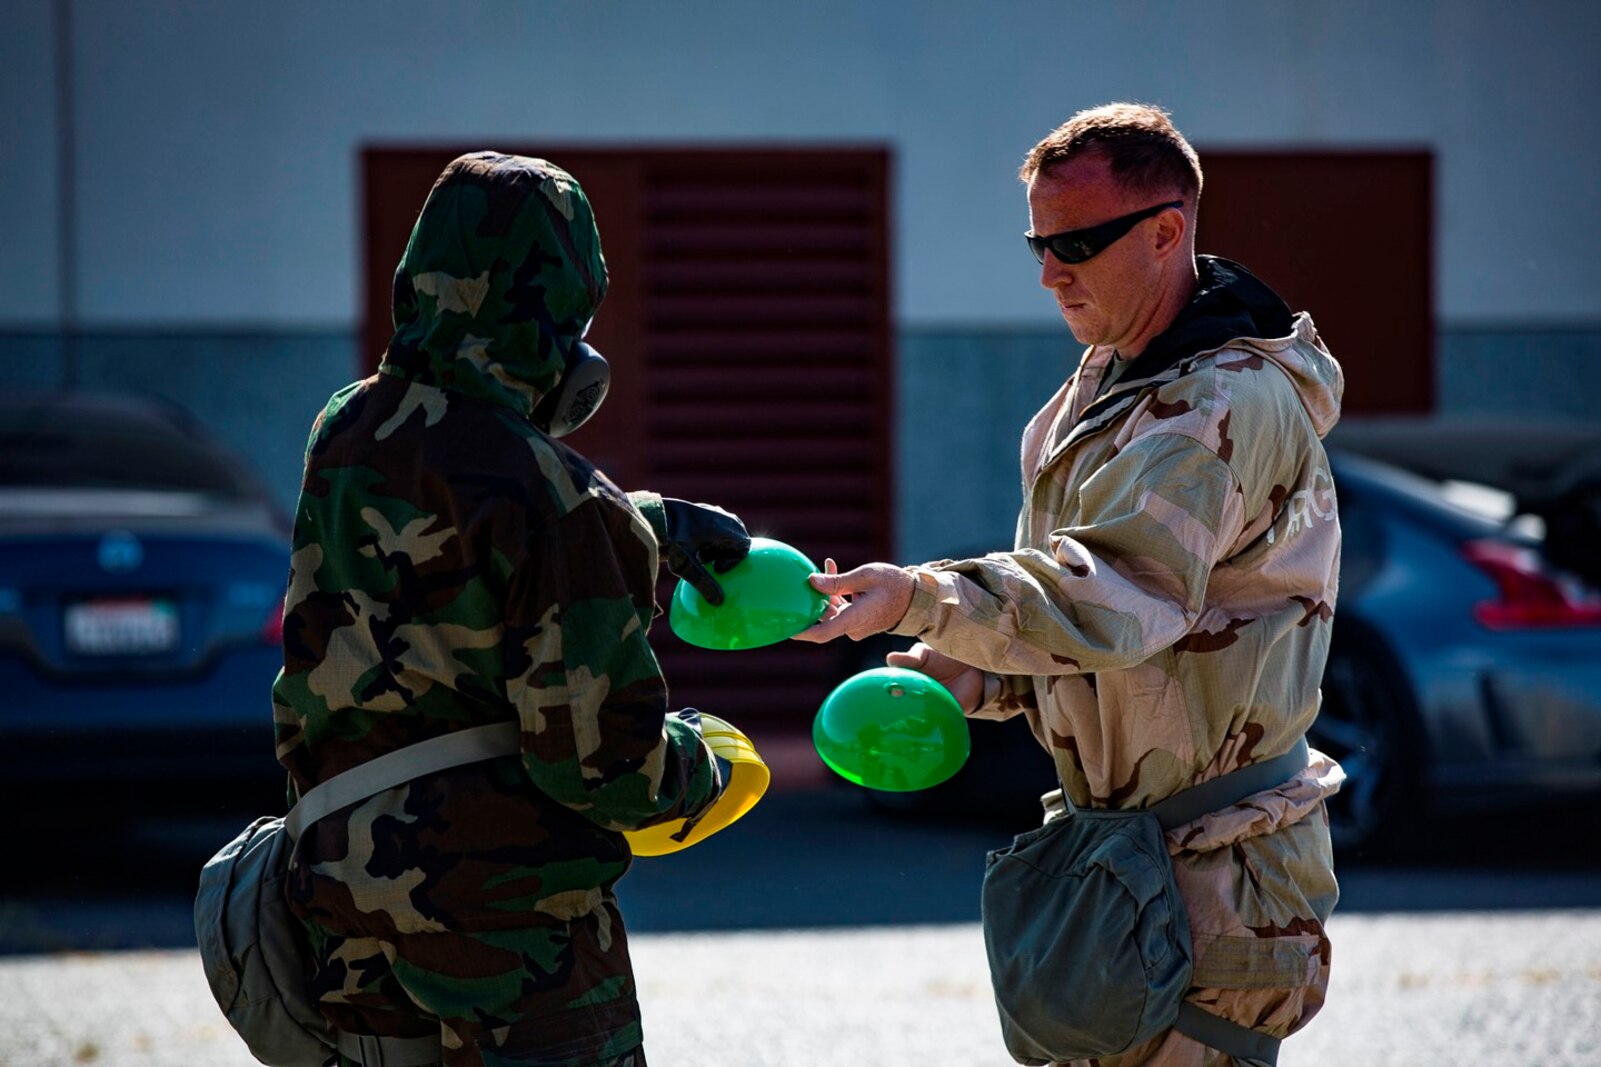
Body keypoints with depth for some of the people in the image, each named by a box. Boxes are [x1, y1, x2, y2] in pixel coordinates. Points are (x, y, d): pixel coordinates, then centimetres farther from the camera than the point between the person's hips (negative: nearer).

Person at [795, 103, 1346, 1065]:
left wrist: (920, 600, -46)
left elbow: (1118, 588, -35)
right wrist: (961, 673, 2)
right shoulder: (1104, 382, 14)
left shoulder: (1235, 403, -19)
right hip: (1109, 840, 9)